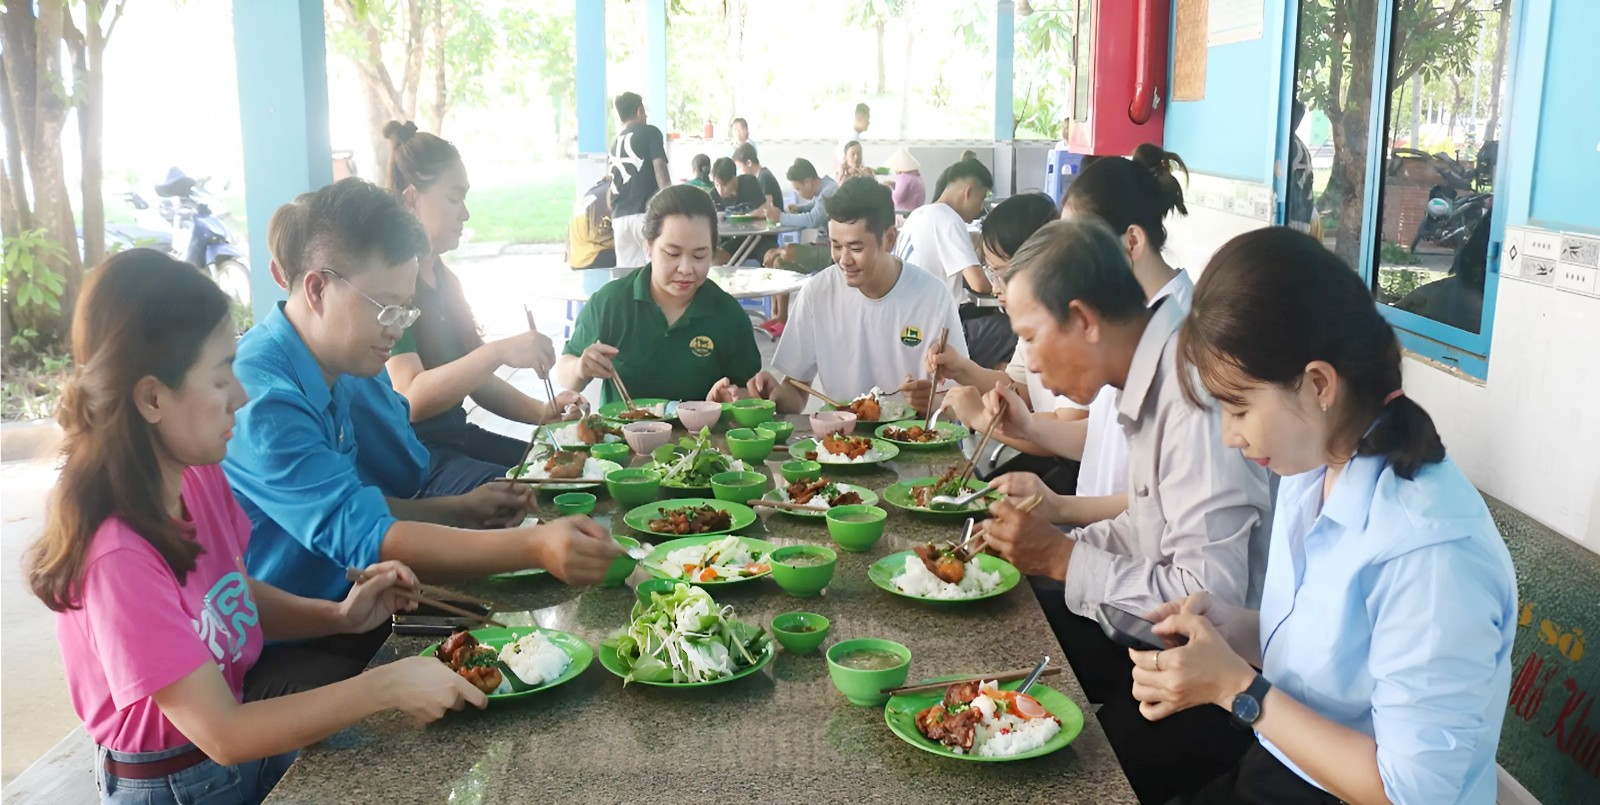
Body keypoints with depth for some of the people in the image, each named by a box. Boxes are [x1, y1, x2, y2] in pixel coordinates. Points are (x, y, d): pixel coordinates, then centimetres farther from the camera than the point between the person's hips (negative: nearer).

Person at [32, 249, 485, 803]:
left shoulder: (199, 477, -6)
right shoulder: (118, 556, -29)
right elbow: (222, 736, -26)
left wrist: (340, 616, -7)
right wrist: (385, 686, -25)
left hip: (246, 743, 6)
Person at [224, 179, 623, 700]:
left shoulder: (334, 377, 7)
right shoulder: (258, 396, -23)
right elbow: (359, 535, -31)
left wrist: (458, 511, 4)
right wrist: (535, 547, -39)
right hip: (264, 657, -9)